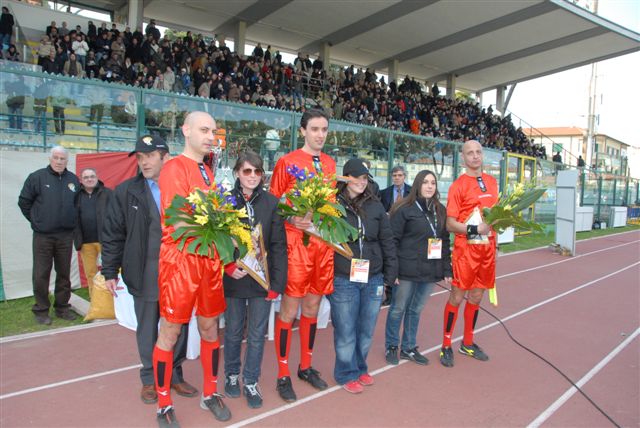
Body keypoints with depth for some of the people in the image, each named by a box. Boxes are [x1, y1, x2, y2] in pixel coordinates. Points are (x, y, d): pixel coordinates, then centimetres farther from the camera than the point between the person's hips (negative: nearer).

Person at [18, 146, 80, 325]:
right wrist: (36, 220, 1)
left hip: (65, 235, 3)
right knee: (41, 274, 2)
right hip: (42, 235, -3)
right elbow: (24, 202, 2)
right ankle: (41, 310, 15)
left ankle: (62, 307, 23)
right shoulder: (37, 177, -4)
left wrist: (71, 221, 10)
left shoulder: (73, 180, 5)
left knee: (64, 273, 11)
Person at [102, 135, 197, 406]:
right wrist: (110, 272, 1)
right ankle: (150, 378, 31)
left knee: (179, 328, 12)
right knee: (147, 330, 13)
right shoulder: (126, 191, 1)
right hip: (145, 277, 0)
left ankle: (174, 375, 31)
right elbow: (112, 234, 3)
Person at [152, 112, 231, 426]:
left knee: (209, 328, 15)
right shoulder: (174, 168, -9)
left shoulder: (209, 173, 14)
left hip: (210, 259, 7)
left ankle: (210, 393, 32)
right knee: (169, 333, 6)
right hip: (180, 260, -7)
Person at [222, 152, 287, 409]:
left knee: (257, 334, 8)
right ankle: (232, 375, 36)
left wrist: (276, 282, -6)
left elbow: (279, 245, -2)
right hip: (233, 279, 0)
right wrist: (228, 267, -14)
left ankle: (251, 382, 26)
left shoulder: (271, 203, -1)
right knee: (233, 332, 14)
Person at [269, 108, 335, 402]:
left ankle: (306, 366, 31)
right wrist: (293, 219, -19)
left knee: (313, 306, 14)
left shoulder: (330, 164, 13)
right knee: (290, 309, 0)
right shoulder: (287, 162, -3)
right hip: (296, 241, -5)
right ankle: (283, 375, 16)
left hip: (324, 242, 5)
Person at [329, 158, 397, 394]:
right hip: (343, 280, -4)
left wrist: (390, 275, 7)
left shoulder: (375, 206, 6)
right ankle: (347, 374, 27)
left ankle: (360, 368, 37)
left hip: (373, 279, 4)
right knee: (345, 331, 6)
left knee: (366, 330, 15)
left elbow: (387, 241, 9)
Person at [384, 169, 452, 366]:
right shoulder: (404, 209, -7)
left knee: (416, 310, 15)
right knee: (398, 309, 7)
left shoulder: (440, 210, 10)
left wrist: (447, 270, 9)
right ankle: (391, 347, 23)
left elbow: (445, 241, 13)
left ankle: (409, 348, 29)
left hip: (430, 271, 5)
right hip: (407, 270, -5)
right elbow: (393, 240, -9)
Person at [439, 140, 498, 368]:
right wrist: (475, 229, -22)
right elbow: (450, 224, -12)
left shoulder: (492, 181, 11)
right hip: (465, 248, -6)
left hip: (487, 247, 6)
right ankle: (446, 346, 14)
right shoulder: (458, 185, -9)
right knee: (457, 296, 0)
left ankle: (468, 343, 30)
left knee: (476, 296, 15)